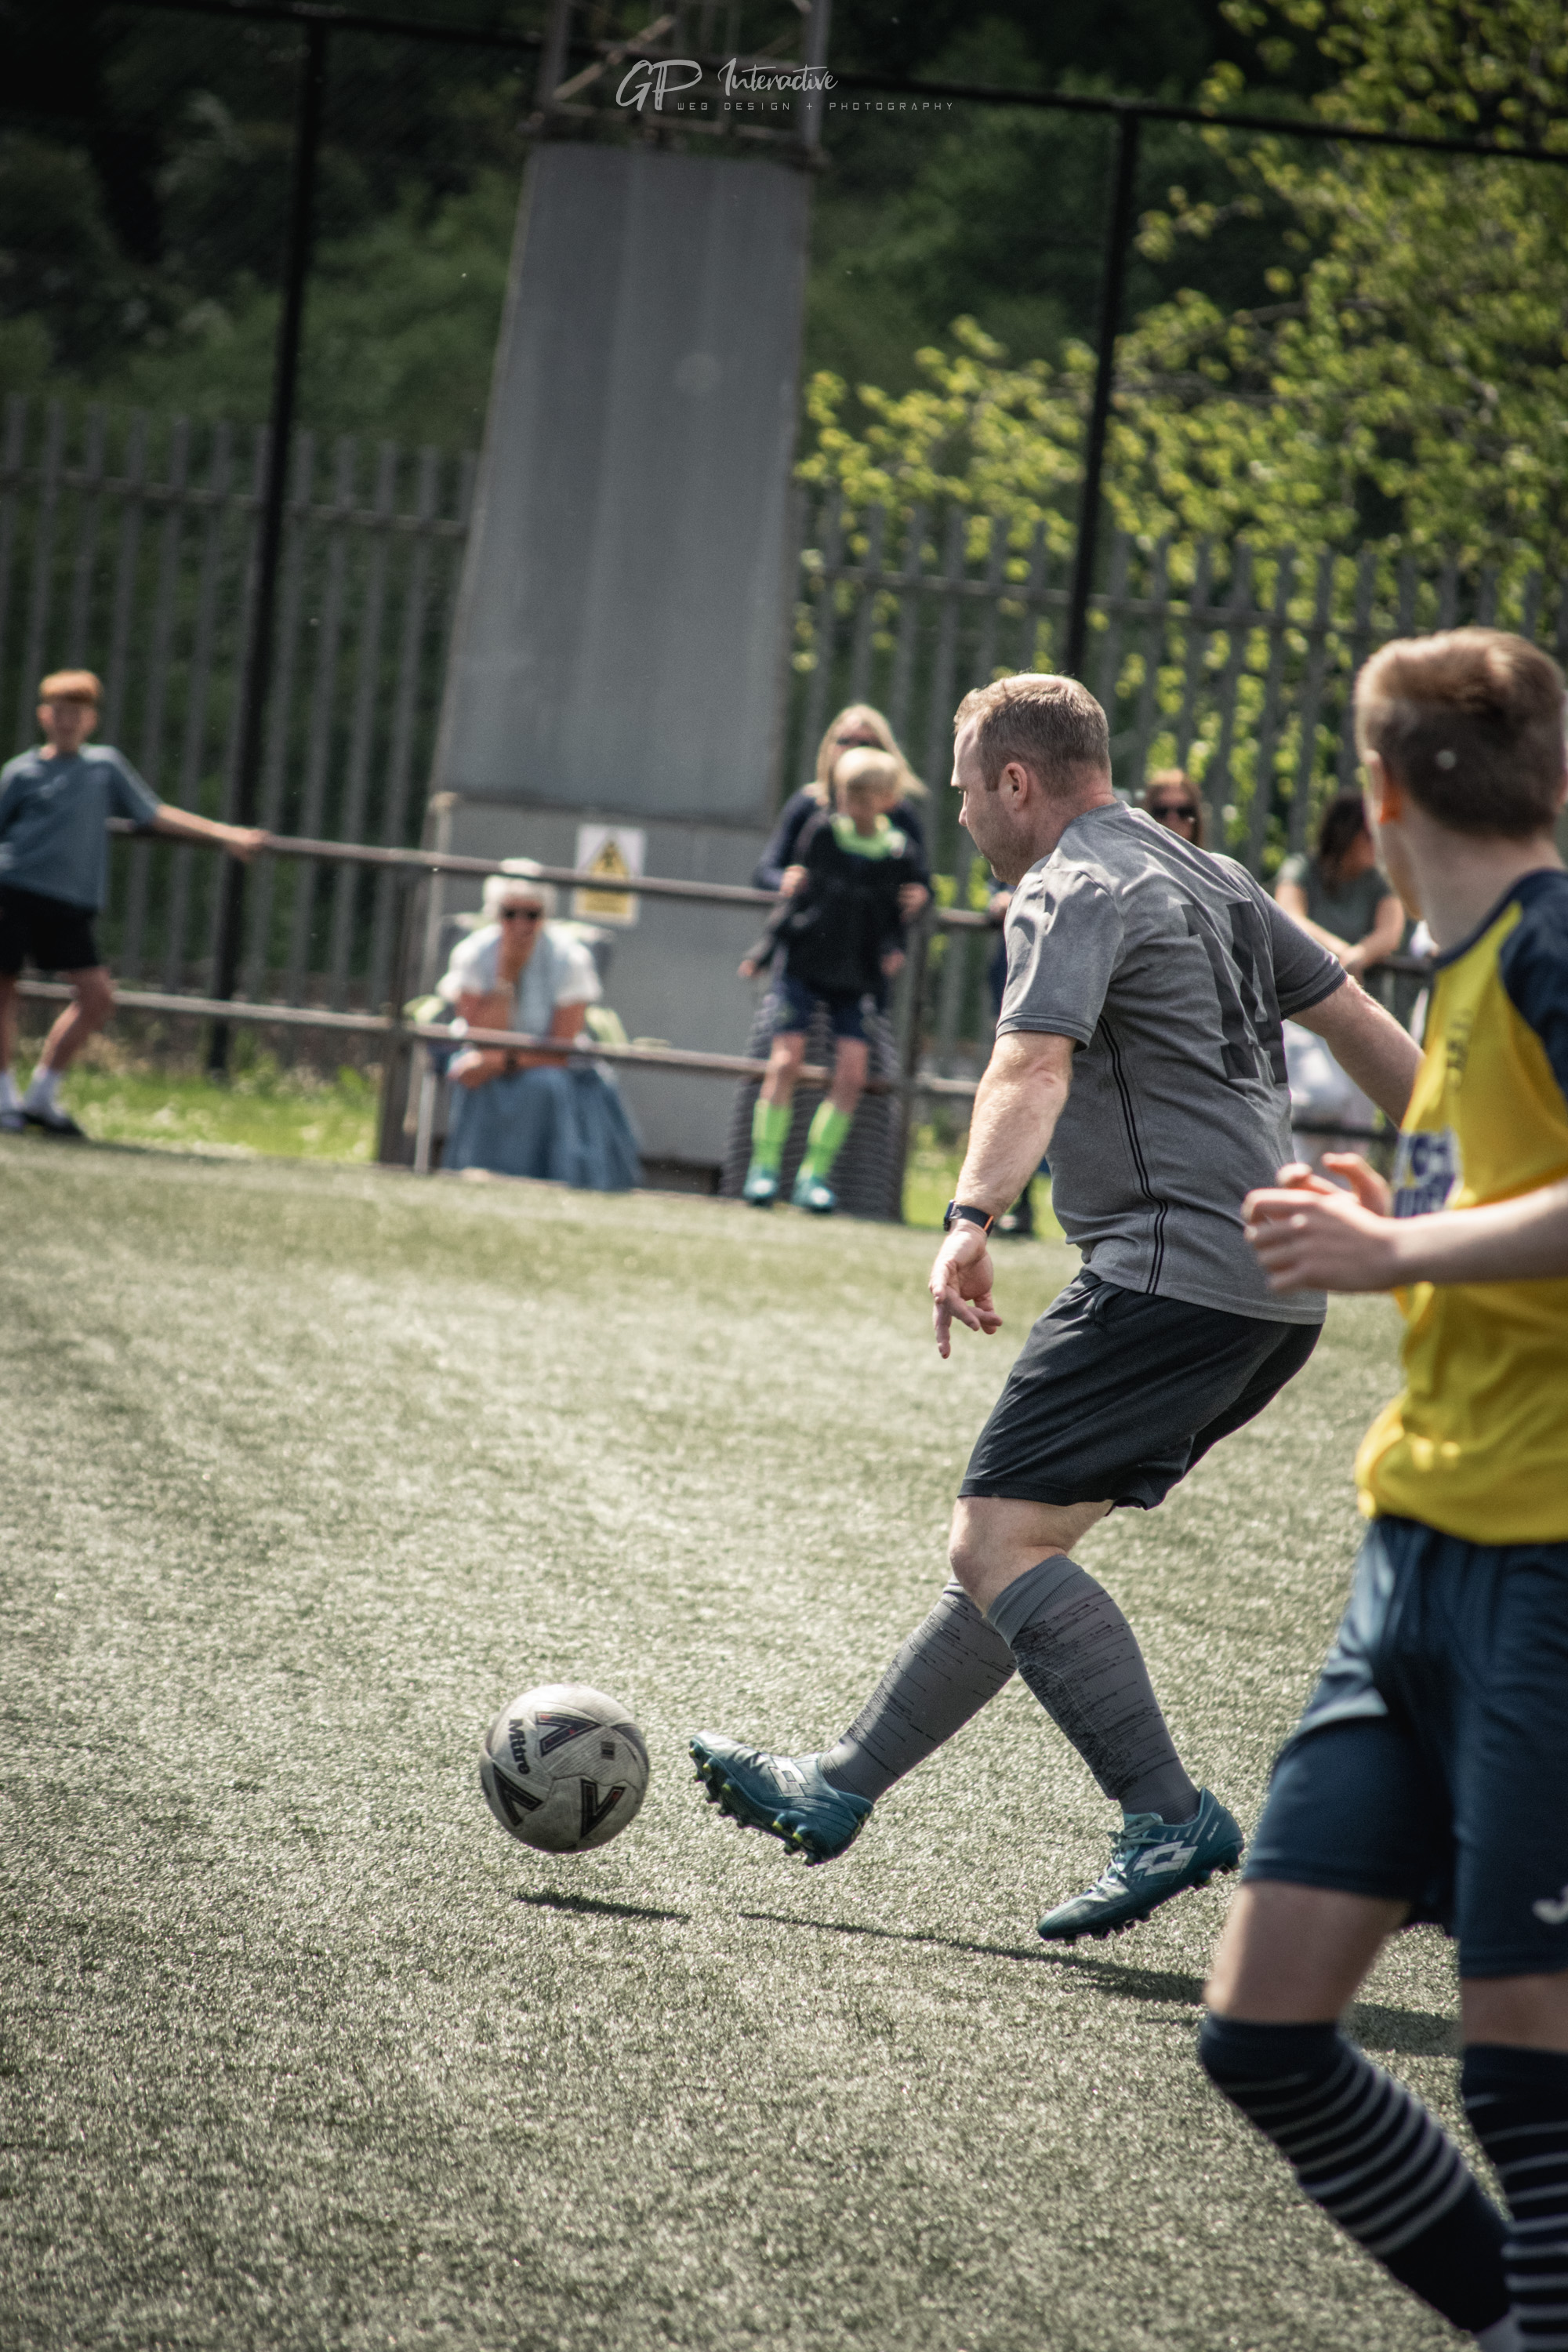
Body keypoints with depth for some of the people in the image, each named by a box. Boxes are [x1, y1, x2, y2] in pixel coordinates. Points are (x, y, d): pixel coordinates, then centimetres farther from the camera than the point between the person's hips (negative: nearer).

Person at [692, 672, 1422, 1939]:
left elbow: (1034, 1064, -25)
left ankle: (1171, 1820, -18)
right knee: (1015, 1541, 14)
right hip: (1275, 1284, 10)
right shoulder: (1210, 880, 22)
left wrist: (970, 1225, -39)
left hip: (1171, 1265, -10)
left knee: (999, 1545, -13)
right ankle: (841, 1788, 20)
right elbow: (1359, 1020, 26)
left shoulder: (1073, 891, -7)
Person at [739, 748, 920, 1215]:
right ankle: (763, 1168, 0)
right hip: (805, 963, -1)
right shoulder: (821, 833, -1)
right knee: (787, 1060, -10)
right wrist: (764, 950, -1)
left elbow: (895, 915, 9)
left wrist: (892, 949, -12)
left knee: (852, 1072, -8)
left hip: (854, 978, 1)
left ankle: (814, 1176, 2)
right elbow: (797, 896, 4)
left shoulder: (898, 853, 1)